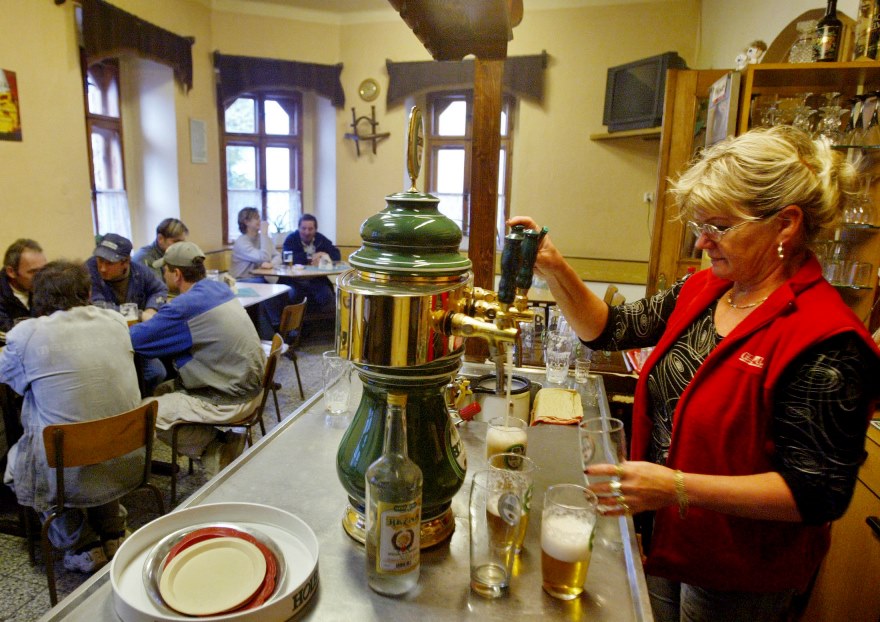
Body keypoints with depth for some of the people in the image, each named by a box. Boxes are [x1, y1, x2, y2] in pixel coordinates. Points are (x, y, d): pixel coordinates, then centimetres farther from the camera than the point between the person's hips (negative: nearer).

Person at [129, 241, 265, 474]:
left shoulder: (185, 306, -20)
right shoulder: (220, 288, 5)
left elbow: (136, 338, -15)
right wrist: (155, 320, 11)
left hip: (230, 400, -9)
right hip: (248, 385, 9)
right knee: (162, 392, 20)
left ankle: (218, 449, 5)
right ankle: (221, 442, 13)